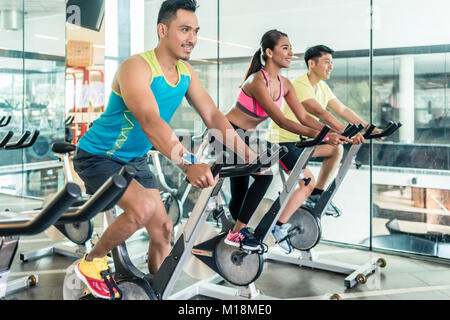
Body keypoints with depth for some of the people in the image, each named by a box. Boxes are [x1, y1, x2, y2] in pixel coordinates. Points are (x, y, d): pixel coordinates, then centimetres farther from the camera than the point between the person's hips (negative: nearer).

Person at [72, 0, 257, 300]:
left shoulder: (186, 72, -4)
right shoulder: (136, 67, -27)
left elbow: (213, 116, -7)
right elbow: (150, 121, -43)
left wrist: (248, 154, -19)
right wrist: (189, 163, -57)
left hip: (135, 159, 8)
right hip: (97, 156, -7)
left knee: (163, 230, 6)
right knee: (143, 208, -29)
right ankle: (92, 262, -3)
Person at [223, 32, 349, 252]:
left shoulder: (284, 84, 0)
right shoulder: (257, 81, -26)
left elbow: (303, 117, -2)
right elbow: (281, 121, -32)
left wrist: (333, 133, -16)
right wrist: (321, 137, -37)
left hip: (243, 137, 9)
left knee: (240, 196, 10)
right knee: (264, 175, -21)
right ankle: (237, 232, -12)